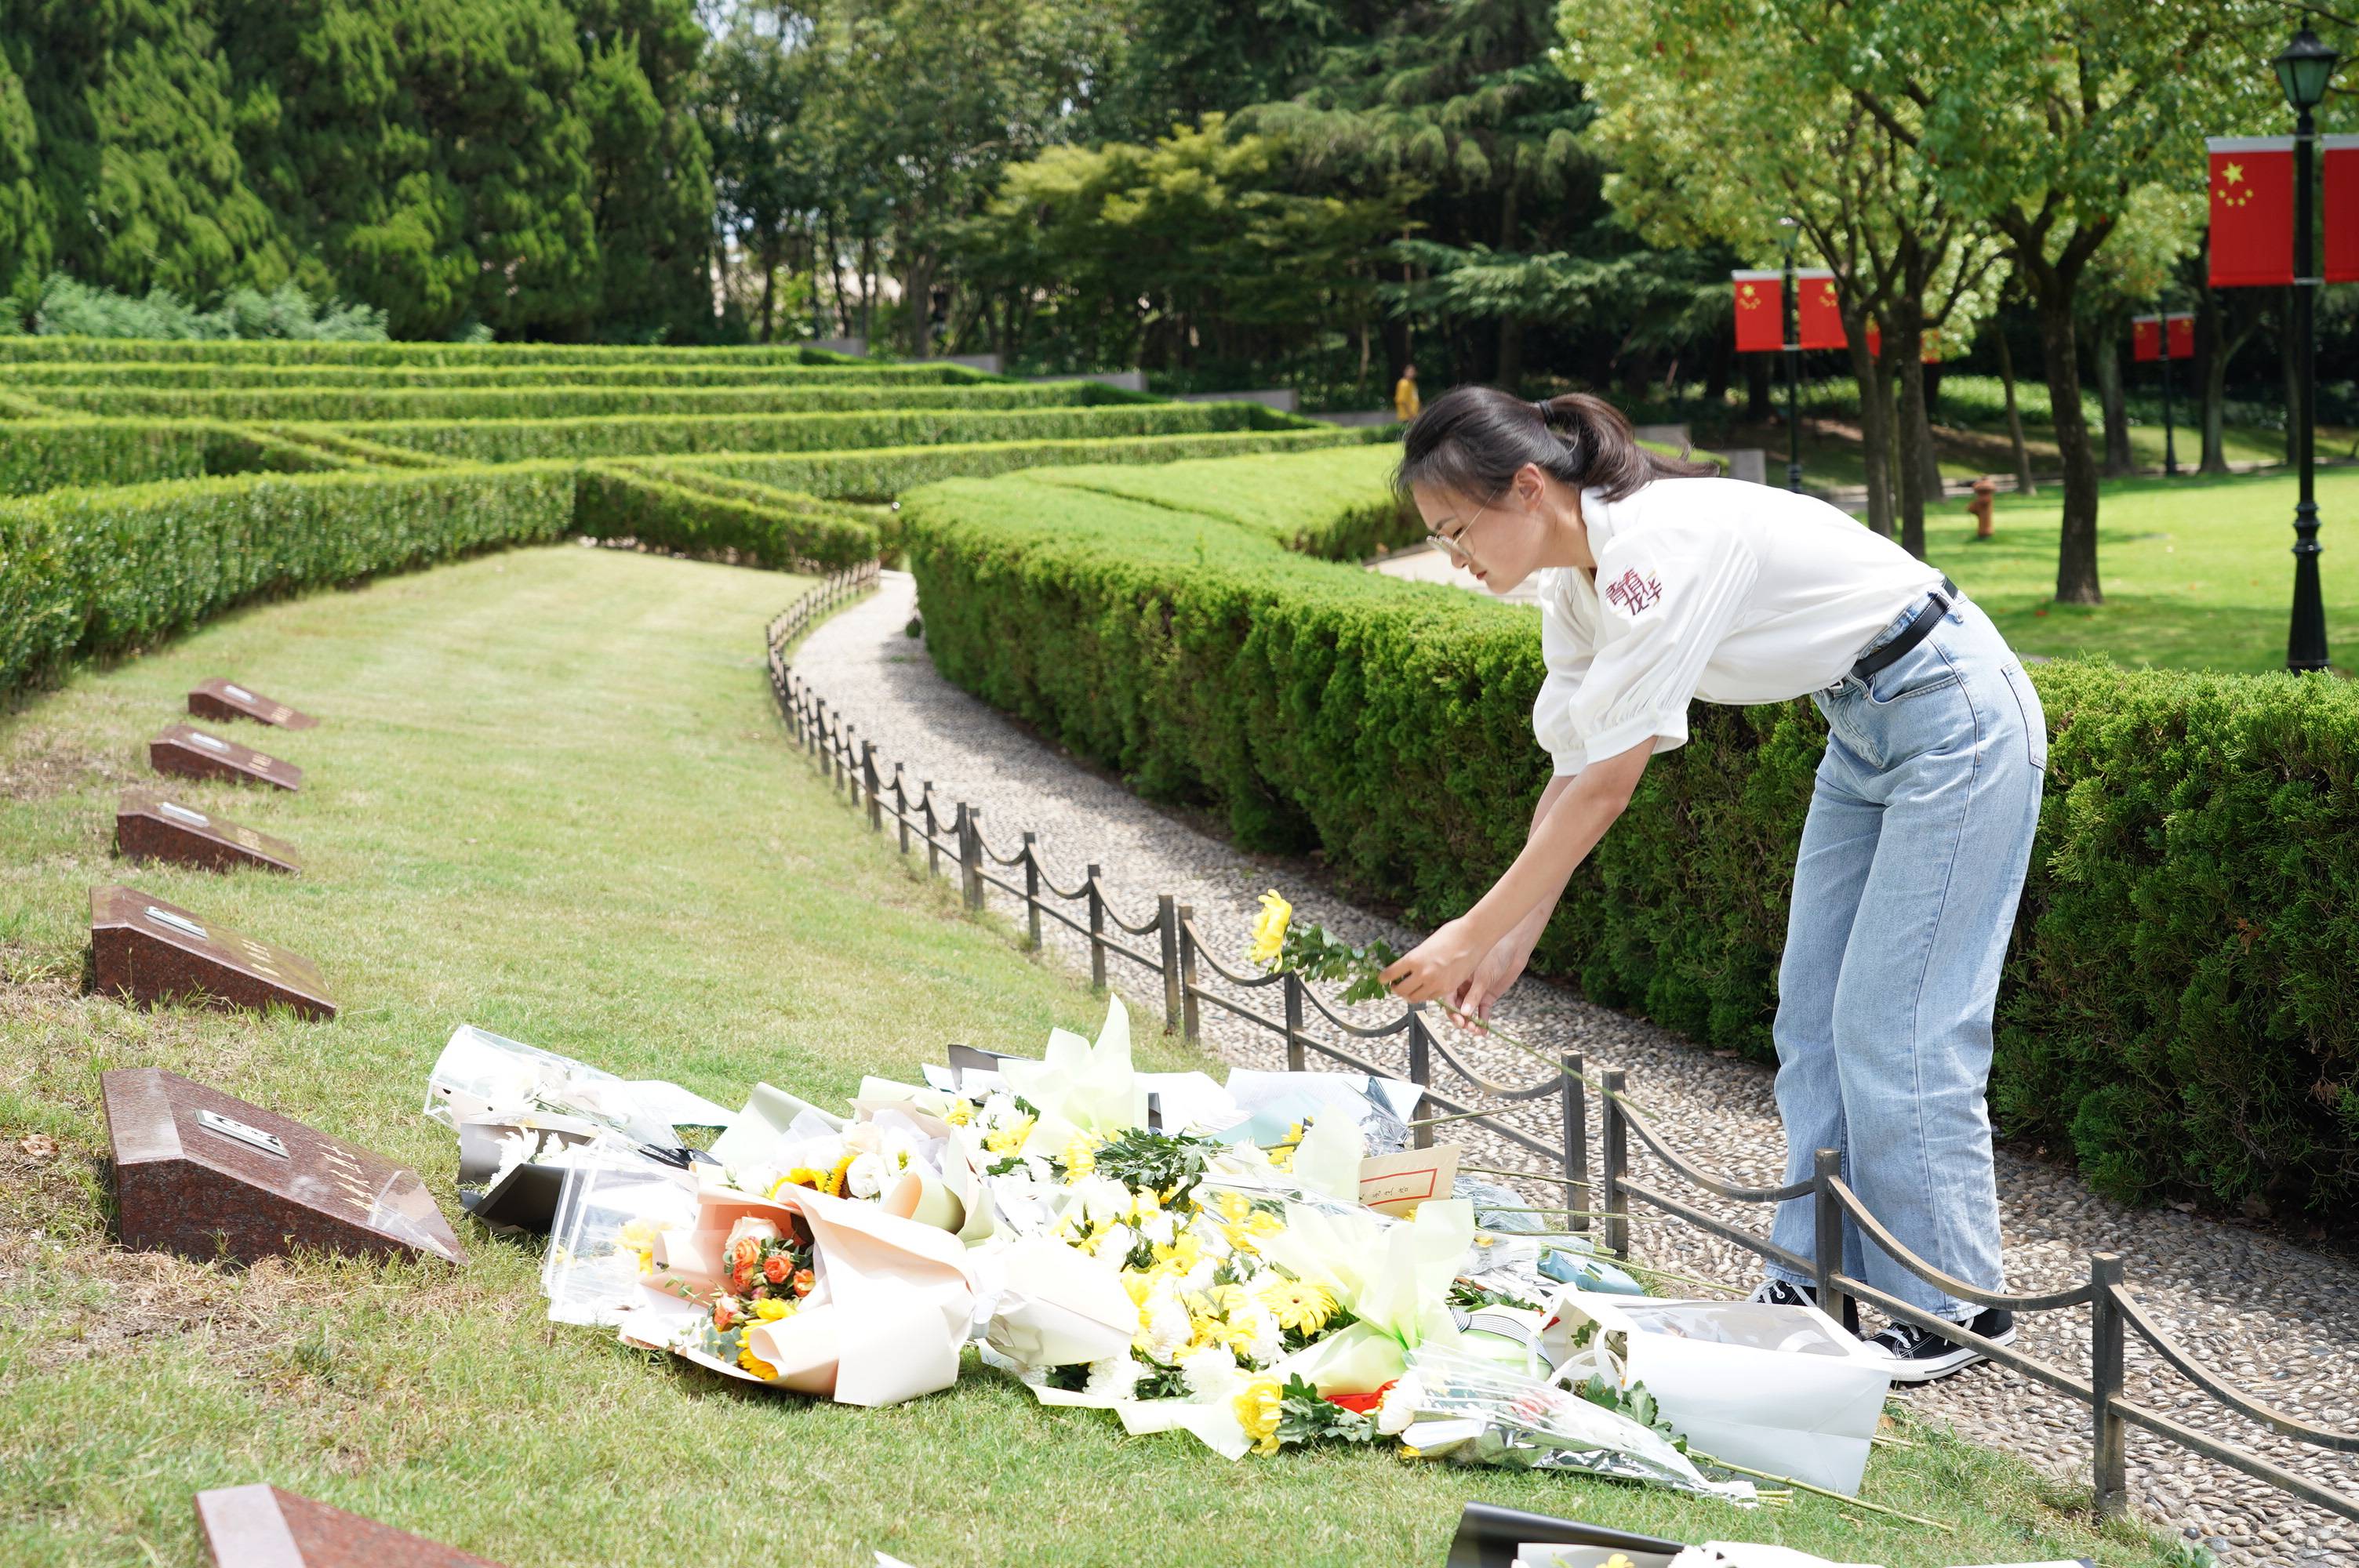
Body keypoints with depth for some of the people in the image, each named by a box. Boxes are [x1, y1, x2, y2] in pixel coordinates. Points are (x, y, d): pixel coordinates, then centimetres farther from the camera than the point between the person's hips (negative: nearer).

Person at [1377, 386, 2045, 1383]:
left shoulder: (1659, 547, -29)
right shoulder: (1580, 584, -1)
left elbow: (1607, 787, -28)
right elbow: (1574, 773, 4)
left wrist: (1470, 935, -23)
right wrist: (1510, 945, -3)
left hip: (1955, 719, -9)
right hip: (1865, 730, 9)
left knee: (1895, 1026, -6)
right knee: (1814, 1018, 10)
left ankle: (1952, 1310, 6)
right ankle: (1819, 1282, 19)